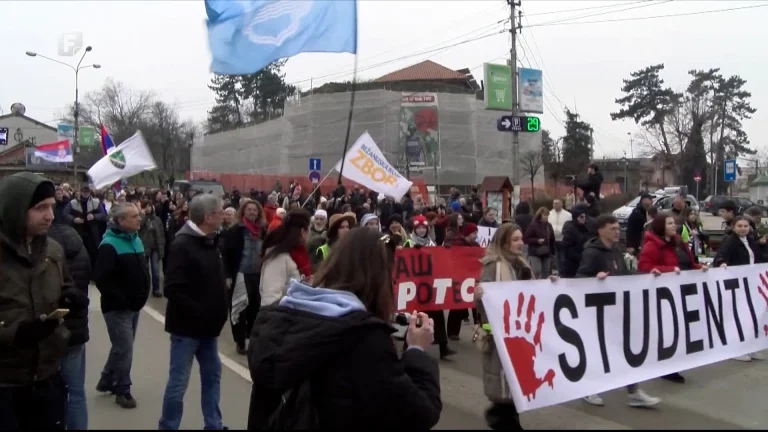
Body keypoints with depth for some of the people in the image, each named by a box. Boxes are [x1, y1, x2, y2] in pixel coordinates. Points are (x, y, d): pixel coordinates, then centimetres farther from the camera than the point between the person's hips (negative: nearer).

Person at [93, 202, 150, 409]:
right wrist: (121, 299, -21)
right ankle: (123, 390, 15)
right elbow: (101, 278, -22)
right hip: (118, 307, -8)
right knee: (124, 349, -1)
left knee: (122, 346, 19)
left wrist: (143, 294, 7)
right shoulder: (109, 245, -17)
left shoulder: (136, 240, 9)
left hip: (135, 305, 8)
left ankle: (107, 381, 36)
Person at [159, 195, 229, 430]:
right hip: (187, 325, -9)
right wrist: (198, 313, -21)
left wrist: (219, 310, 6)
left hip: (208, 324, 9)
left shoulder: (209, 241, 8)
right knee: (178, 381, 1)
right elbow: (173, 289, -24)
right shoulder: (183, 244, -18)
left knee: (212, 375, 16)